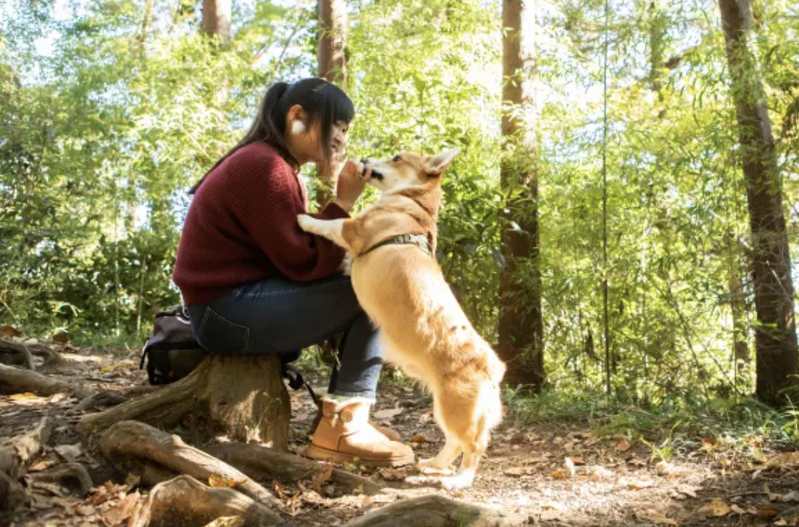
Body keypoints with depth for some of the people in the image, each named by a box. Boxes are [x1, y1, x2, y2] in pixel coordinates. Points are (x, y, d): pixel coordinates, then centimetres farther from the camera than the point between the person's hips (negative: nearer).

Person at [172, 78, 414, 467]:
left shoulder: (273, 165, 17)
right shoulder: (265, 167, -16)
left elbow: (298, 254, 11)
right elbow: (305, 264, -19)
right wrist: (343, 203, -13)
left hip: (245, 297, 11)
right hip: (227, 308, -11)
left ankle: (345, 417, 4)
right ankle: (342, 428, -10)